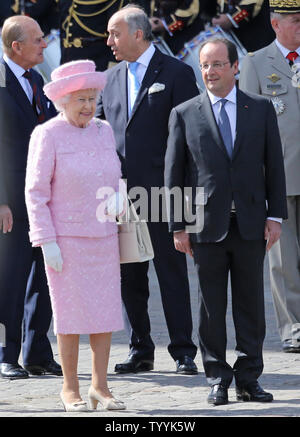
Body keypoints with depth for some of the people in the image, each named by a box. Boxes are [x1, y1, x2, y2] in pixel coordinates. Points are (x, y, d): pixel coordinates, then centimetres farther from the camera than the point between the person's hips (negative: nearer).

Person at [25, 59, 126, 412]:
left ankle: (100, 386, 11)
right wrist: (47, 242, -12)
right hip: (66, 239, -5)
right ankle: (70, 388, 10)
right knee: (71, 314, -1)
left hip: (104, 237, 5)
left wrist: (120, 230, 15)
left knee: (106, 312, 3)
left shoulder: (104, 132, 10)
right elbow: (36, 191, -7)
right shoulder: (47, 135, -6)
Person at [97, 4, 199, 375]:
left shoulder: (176, 74, -2)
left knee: (172, 274, -1)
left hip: (161, 191, -5)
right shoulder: (111, 78, 14)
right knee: (129, 277, 8)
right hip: (121, 195, 6)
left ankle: (183, 353, 4)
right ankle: (140, 351, 16)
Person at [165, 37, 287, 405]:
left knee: (250, 305, 5)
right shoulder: (184, 115, 3)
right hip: (207, 225, -1)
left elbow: (274, 164, 8)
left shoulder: (260, 109, 7)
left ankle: (249, 379, 11)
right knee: (211, 308, 3)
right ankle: (218, 380, 10)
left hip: (250, 224, 1)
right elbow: (174, 175, 4)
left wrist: (275, 216, 0)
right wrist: (178, 227, -1)